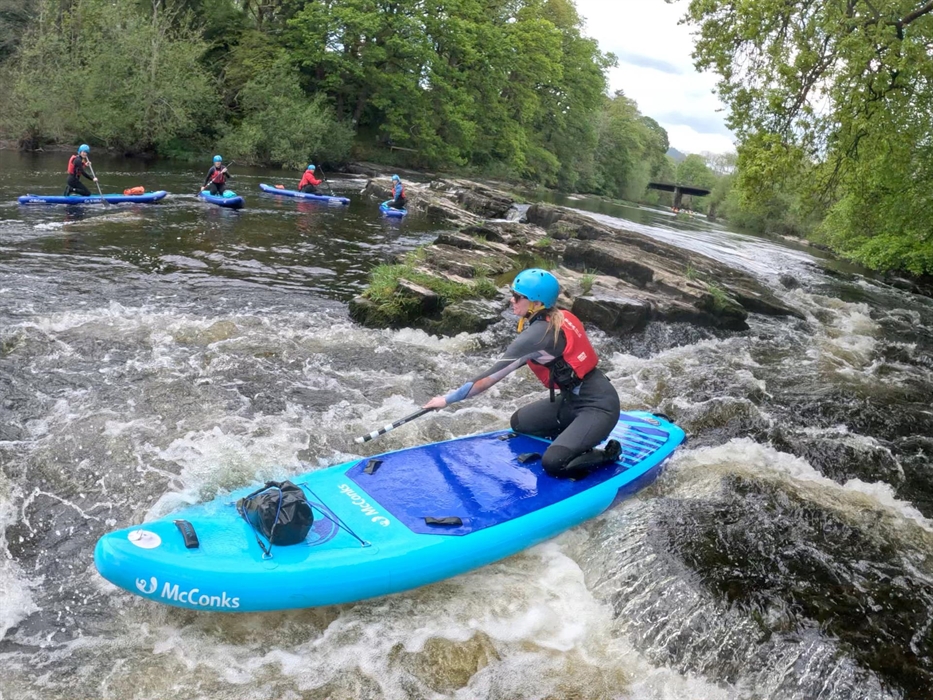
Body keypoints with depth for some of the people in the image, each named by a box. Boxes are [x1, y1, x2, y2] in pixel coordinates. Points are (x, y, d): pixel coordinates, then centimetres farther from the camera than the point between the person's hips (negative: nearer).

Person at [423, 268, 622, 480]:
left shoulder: (539, 332, -22)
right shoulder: (557, 318, 2)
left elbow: (494, 374, -17)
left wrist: (449, 399, -9)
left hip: (598, 405, -9)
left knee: (553, 463, -20)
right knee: (519, 422, 13)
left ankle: (608, 453, 1)